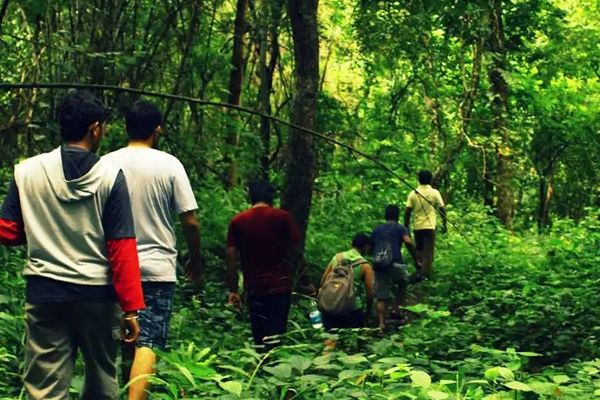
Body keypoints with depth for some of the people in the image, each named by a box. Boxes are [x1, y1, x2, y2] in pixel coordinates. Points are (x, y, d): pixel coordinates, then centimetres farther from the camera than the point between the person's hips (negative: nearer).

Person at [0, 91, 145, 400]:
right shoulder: (110, 176, -8)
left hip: (44, 293, 1)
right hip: (97, 294, -1)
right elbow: (122, 248, -10)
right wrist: (131, 307, -6)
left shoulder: (26, 171, -2)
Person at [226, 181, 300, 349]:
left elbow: (231, 256, 1)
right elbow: (296, 250, 0)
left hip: (254, 288, 2)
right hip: (280, 285, -1)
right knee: (276, 334, -2)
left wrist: (233, 290, 2)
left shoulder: (237, 221, 6)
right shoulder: (283, 217, 1)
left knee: (259, 337, 7)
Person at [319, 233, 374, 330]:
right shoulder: (365, 266, -3)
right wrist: (368, 310, 12)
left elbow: (323, 281, 8)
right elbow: (369, 292, -4)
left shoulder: (336, 257, 7)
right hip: (353, 310, -3)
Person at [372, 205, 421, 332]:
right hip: (395, 264, -3)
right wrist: (416, 261, -5)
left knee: (381, 298, 8)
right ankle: (395, 309, 13)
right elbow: (408, 242, -8)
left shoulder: (376, 229, 23)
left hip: (379, 266, 3)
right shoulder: (400, 228, 11)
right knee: (403, 282, 27)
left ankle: (381, 324, -5)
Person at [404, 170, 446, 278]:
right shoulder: (434, 193, -3)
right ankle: (427, 273, -1)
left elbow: (407, 211, -1)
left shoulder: (413, 193, 1)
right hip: (430, 225, -2)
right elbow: (442, 209, -3)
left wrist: (406, 227, 6)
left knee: (419, 249, 18)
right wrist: (444, 224, 7)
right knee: (428, 251, 1)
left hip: (417, 226, 2)